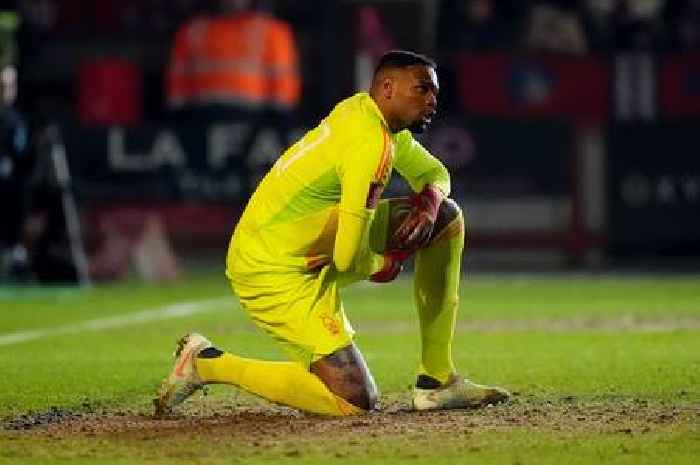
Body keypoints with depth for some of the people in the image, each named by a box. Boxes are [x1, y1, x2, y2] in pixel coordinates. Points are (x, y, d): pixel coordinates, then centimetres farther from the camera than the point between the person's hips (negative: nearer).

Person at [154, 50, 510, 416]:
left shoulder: (366, 110, 6)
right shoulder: (372, 144, -23)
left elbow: (434, 173, 22)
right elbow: (350, 260, -26)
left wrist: (429, 200, -2)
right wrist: (386, 264, -3)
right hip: (275, 273, -11)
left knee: (446, 217, 11)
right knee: (357, 402, -16)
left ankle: (437, 380, 11)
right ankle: (208, 364, -3)